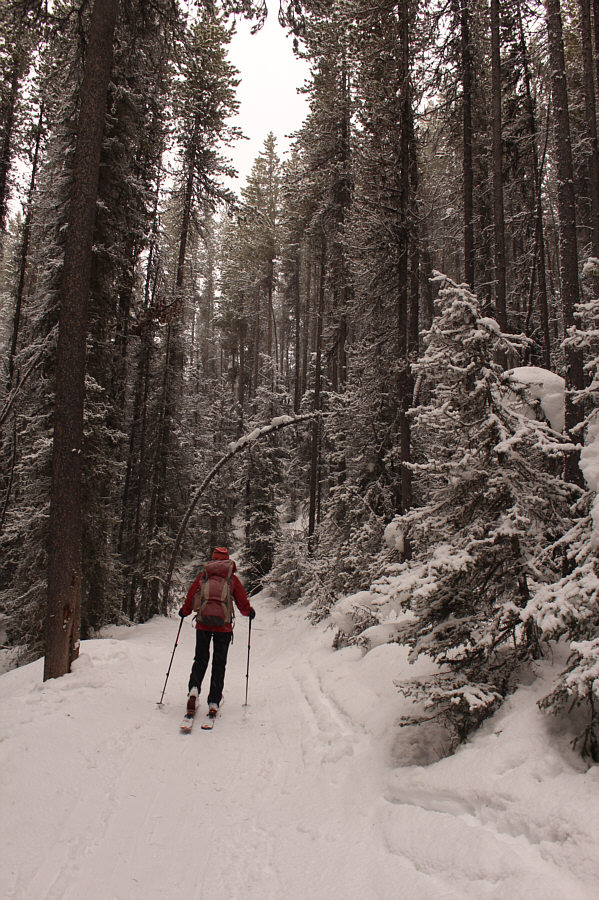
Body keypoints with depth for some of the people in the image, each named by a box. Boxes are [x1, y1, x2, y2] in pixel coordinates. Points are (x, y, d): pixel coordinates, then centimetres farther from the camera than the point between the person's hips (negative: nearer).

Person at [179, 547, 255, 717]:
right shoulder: (232, 578, 8)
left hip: (203, 623, 1)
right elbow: (243, 602, 8)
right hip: (223, 626, -1)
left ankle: (194, 688, -14)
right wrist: (249, 612, 29)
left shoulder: (203, 575, 9)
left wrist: (184, 611, 28)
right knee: (219, 663, 8)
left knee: (200, 659, 12)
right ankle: (214, 702, 4)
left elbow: (190, 596, 9)